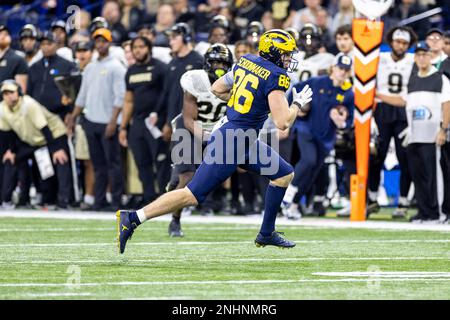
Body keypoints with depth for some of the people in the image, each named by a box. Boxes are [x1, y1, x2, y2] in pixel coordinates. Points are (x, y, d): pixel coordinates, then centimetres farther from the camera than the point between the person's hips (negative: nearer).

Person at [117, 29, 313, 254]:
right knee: (193, 195, -7)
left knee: (285, 174, 17)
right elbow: (283, 122, -21)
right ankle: (132, 218, -6)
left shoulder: (246, 62, 9)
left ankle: (267, 234, 21)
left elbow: (217, 89, 18)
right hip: (234, 142, -10)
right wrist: (298, 104, -3)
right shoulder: (276, 77, -16)